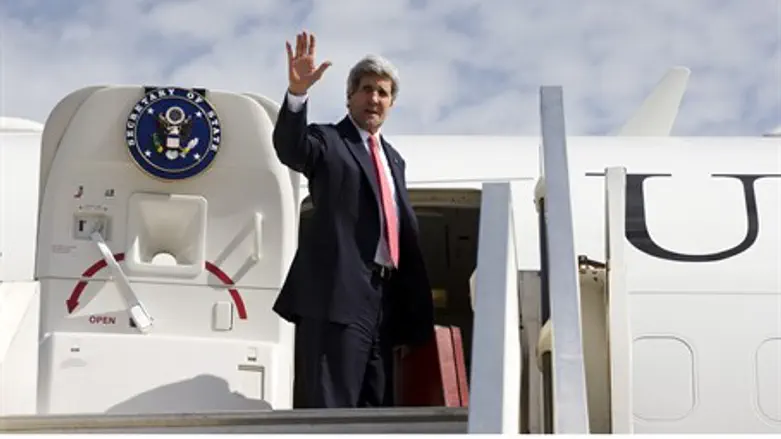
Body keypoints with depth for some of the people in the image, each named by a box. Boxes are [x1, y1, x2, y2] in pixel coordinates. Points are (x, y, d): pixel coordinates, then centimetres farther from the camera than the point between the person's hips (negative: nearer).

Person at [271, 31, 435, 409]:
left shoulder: (393, 158, 23)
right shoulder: (327, 140, 4)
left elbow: (405, 229, 20)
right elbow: (290, 148, -20)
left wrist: (415, 313, 15)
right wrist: (297, 93, -39)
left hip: (385, 299, 7)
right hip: (338, 296, -7)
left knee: (374, 413, 9)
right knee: (330, 408, -11)